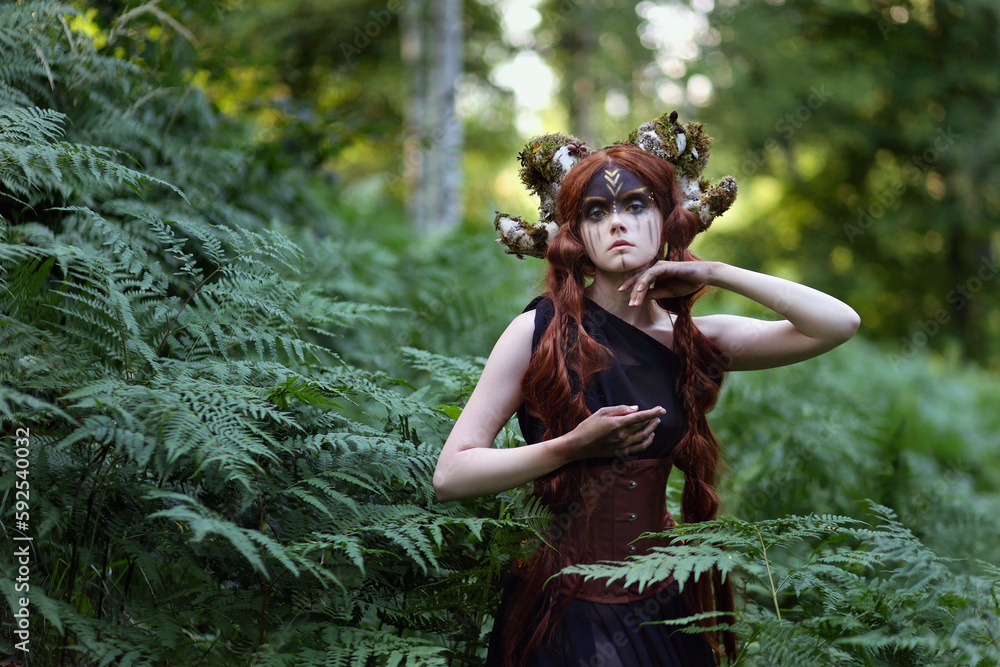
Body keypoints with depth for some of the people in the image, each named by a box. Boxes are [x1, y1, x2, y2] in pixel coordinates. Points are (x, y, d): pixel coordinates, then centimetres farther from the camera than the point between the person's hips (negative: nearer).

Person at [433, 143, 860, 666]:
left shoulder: (690, 342, 1)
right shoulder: (539, 331, -8)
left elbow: (839, 324, -7)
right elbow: (450, 476, -11)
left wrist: (713, 273, -10)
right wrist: (576, 446, -21)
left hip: (662, 609, 4)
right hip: (561, 612, -3)